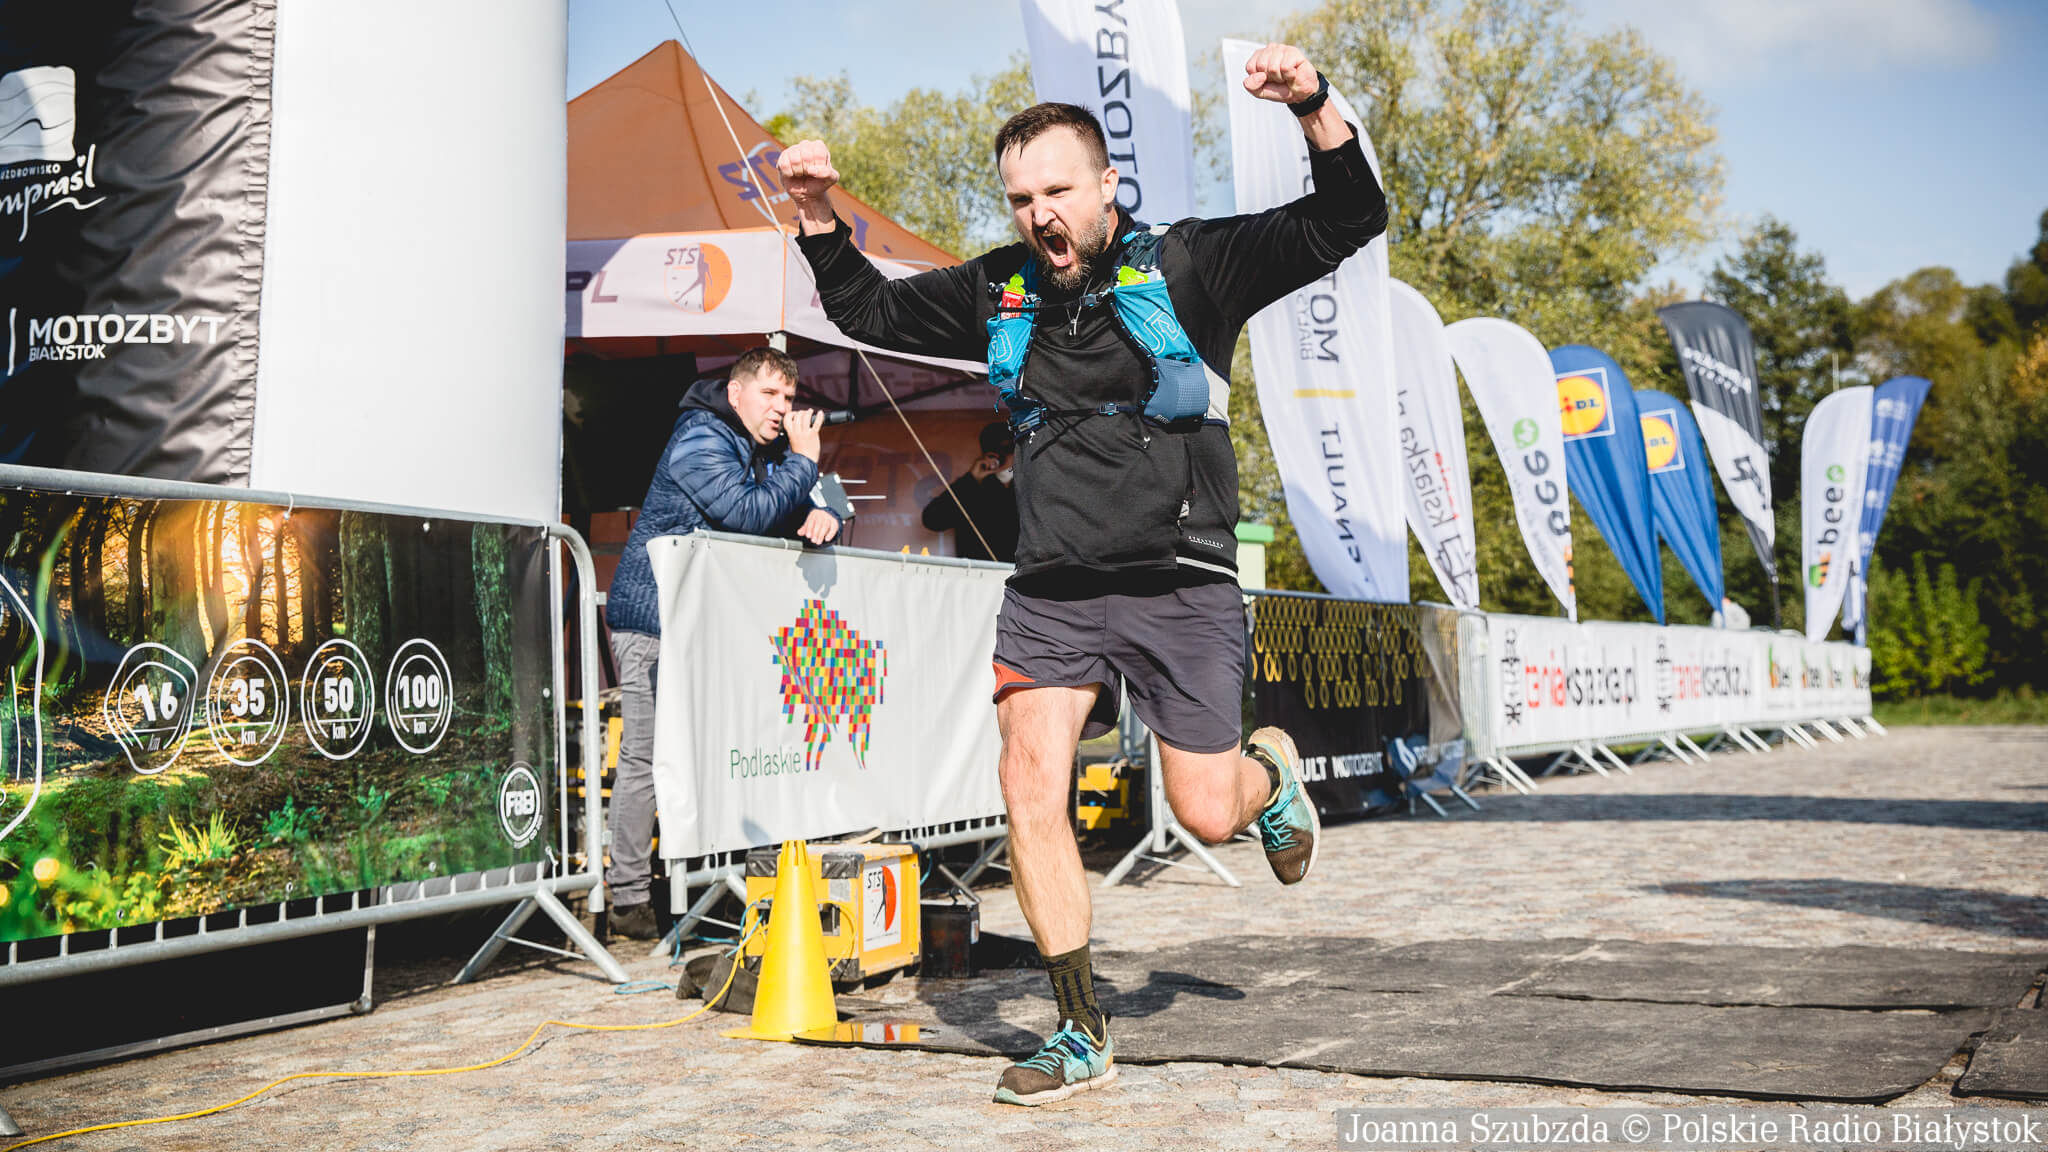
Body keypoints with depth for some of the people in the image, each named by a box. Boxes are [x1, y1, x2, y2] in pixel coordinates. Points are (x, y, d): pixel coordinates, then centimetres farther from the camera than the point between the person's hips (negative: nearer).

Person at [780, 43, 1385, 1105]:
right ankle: (1082, 1037, 0)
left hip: (1180, 588, -3)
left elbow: (1345, 224, -9)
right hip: (1051, 590, 3)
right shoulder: (998, 293, 9)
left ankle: (1272, 768, 39)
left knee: (1207, 816, -1)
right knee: (1030, 783, -12)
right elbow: (874, 316, 22)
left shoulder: (1187, 265, -3)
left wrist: (1316, 109, -25)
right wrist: (819, 221, 8)